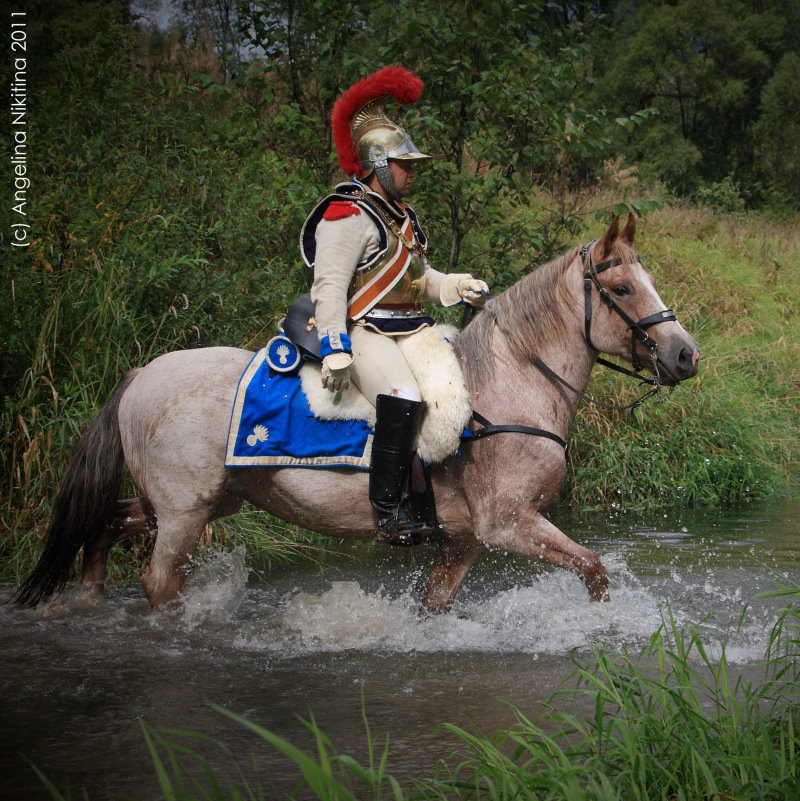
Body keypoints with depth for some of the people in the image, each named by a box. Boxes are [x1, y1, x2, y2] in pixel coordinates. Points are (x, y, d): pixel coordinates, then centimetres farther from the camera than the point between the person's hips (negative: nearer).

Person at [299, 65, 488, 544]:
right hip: (366, 330, -10)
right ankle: (388, 511, -30)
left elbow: (420, 279, 29)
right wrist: (335, 349, -24)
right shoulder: (349, 217, -8)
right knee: (404, 399, -32)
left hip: (413, 329, 10)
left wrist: (459, 287, 8)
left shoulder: (404, 217, 23)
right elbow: (329, 286, -15)